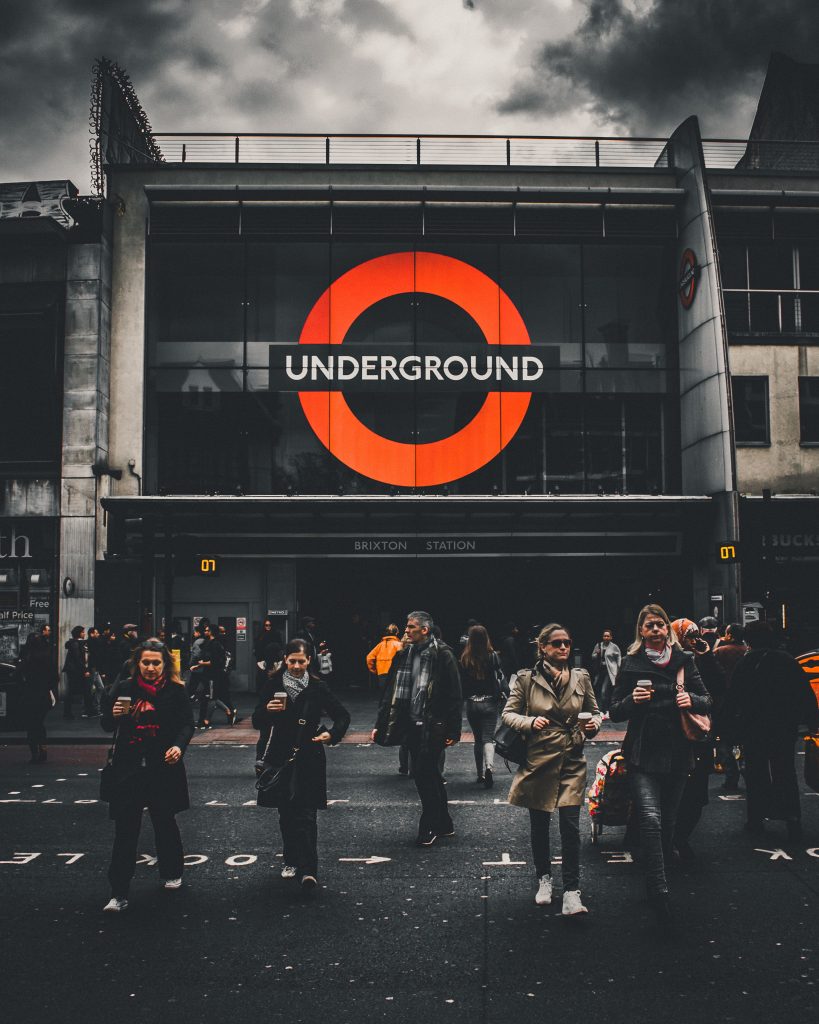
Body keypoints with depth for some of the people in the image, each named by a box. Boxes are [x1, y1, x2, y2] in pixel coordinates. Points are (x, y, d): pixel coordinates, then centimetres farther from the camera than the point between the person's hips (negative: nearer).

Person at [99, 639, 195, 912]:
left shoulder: (175, 691, -4)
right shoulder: (123, 688, 0)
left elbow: (187, 724, -2)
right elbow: (107, 725, 6)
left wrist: (179, 746, -20)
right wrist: (114, 715, -17)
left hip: (163, 767, 0)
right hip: (128, 768, 1)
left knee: (165, 823, 16)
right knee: (125, 830, -1)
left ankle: (172, 873, 38)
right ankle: (119, 894, 5)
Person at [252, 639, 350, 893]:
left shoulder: (318, 687, -2)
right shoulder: (273, 686, 0)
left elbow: (343, 716, 6)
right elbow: (257, 723, 1)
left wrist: (332, 734, -13)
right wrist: (267, 710, -20)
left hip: (309, 758, -2)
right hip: (280, 757, 2)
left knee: (305, 814, -10)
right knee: (286, 814, 11)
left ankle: (307, 870, -13)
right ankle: (291, 860, 29)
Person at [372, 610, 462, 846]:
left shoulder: (442, 655, -10)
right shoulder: (403, 655, 7)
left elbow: (454, 694, -10)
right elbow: (390, 692, 10)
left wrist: (453, 730, -13)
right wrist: (380, 724, 7)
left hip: (433, 726, -6)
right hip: (412, 725, 6)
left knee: (425, 774, -5)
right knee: (429, 775, 13)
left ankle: (429, 827, 10)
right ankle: (444, 825, 27)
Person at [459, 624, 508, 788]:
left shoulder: (464, 659, -5)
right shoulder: (493, 656, -8)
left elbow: (460, 682, -1)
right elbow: (501, 677, -7)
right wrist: (507, 694, 4)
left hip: (471, 704, 1)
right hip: (490, 702, -1)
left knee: (478, 739, 15)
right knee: (488, 738, 0)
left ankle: (481, 774, 21)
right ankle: (489, 766, -25)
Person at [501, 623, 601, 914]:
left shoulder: (581, 677, 3)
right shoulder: (526, 679, -3)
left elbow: (594, 712, 14)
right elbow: (508, 714, 0)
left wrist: (594, 723, -9)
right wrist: (530, 722, -18)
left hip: (572, 761, 0)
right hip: (538, 759, 0)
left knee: (570, 825, -8)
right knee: (539, 825, 12)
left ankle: (571, 893, -2)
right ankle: (544, 879, 34)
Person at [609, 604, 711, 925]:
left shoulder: (684, 661, 6)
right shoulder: (631, 664, 1)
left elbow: (707, 703, 10)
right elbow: (615, 712, 3)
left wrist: (692, 700, -12)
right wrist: (633, 700, -18)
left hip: (677, 754, 3)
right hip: (643, 756, -2)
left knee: (668, 821, 11)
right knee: (651, 819, -17)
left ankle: (656, 884, 28)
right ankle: (659, 893, -14)